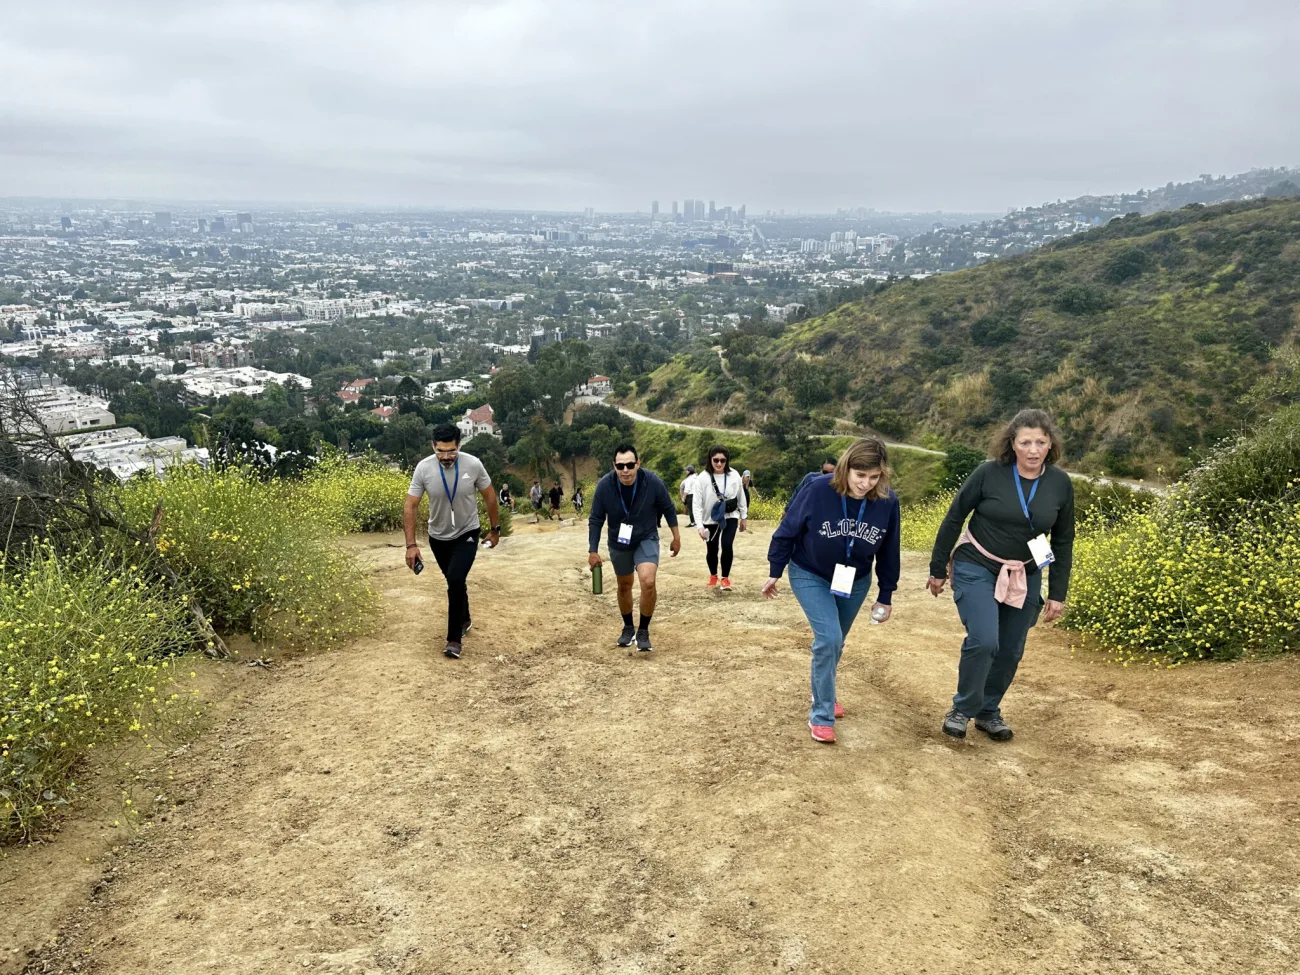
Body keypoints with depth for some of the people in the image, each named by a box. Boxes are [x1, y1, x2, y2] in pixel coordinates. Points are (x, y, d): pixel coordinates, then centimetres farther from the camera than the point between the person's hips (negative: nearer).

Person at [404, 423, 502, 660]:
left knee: (456, 580, -20)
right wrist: (411, 544, -21)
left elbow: (490, 497, -5)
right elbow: (410, 507, -15)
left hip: (467, 534, -2)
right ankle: (464, 619, 47)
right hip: (438, 537, 2)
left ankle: (454, 638, -8)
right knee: (454, 582, 19)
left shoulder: (473, 465, -21)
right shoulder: (423, 468, -20)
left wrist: (495, 529, 3)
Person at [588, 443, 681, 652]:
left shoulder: (653, 482, -24)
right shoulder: (604, 486, -23)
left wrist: (676, 537, 2)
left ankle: (643, 631, -3)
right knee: (624, 586, 17)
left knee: (648, 582, -22)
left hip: (647, 539, -2)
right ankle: (628, 628, 41)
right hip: (619, 543, 2)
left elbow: (668, 508, -6)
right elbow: (596, 520, -10)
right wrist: (593, 550, -9)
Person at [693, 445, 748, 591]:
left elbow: (741, 497, 4)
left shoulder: (734, 475, -11)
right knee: (712, 549, 10)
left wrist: (744, 517, 10)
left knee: (727, 545, -17)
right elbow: (697, 504, -15)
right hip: (711, 519, 0)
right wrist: (699, 526, -20)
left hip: (730, 516, 0)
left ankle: (725, 578, 1)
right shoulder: (703, 477, -17)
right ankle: (713, 576, 38)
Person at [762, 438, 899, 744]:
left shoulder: (887, 502, -20)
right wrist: (774, 573, -6)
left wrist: (885, 596, 2)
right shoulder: (818, 490, -29)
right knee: (828, 639, -16)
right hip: (810, 576, -3)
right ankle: (821, 716, -2)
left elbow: (888, 552, -5)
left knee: (835, 643, 18)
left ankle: (825, 694, 45)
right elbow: (787, 531, -14)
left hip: (855, 582, 4)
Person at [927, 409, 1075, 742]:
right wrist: (938, 569, -2)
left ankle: (989, 712, 30)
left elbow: (1063, 542, 4)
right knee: (983, 640, -17)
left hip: (1025, 577, 4)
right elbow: (954, 518, -6)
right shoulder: (989, 473, -16)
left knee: (1011, 651, 8)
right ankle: (961, 709, 5)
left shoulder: (1060, 484, -6)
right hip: (976, 569, -4)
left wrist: (1058, 593, 3)